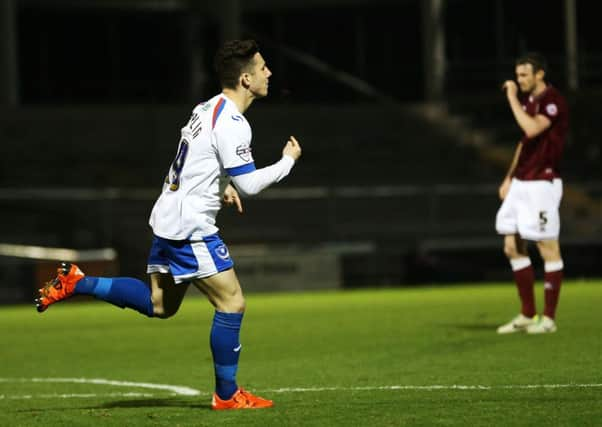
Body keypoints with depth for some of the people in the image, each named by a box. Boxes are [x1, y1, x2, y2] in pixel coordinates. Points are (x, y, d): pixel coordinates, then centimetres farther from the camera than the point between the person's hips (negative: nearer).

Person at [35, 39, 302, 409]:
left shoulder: (208, 108, 12)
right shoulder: (232, 123, -19)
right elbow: (249, 185, -19)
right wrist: (288, 161, -5)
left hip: (169, 221, 10)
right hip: (190, 227, -10)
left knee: (159, 305, 18)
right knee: (232, 303, -3)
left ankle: (76, 283, 14)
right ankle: (227, 395, 3)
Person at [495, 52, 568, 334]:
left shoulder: (552, 100, -12)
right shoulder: (528, 101, 15)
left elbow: (532, 129, -29)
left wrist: (512, 99, -19)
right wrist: (509, 178, 20)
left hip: (542, 183, -9)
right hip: (521, 184, 9)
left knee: (548, 248, -3)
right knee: (512, 247, 8)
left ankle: (548, 318, 2)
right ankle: (527, 315, 16)